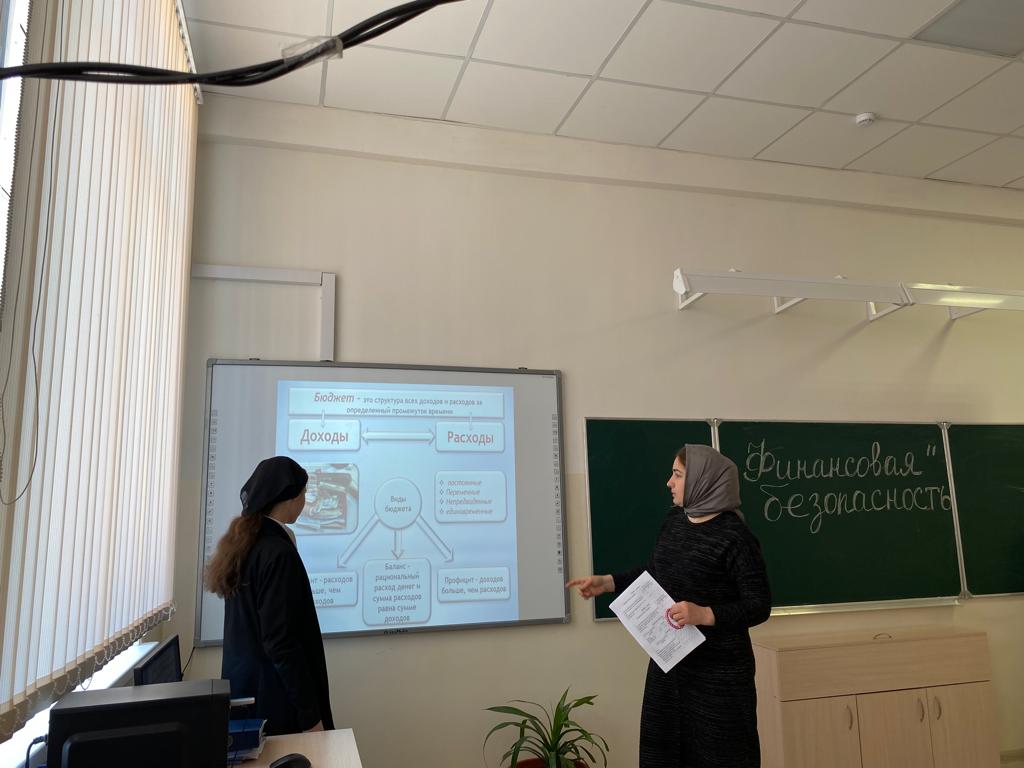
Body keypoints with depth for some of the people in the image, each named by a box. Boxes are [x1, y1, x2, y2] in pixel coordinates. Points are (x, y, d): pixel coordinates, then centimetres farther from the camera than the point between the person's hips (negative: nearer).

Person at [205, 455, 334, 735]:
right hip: (274, 698, -9)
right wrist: (310, 713, -18)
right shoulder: (278, 553, -21)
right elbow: (281, 643, -22)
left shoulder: (241, 544, 6)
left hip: (244, 690, 9)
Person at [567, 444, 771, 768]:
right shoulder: (674, 520, 4)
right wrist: (606, 582, 9)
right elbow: (655, 572, 16)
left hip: (718, 670, -7)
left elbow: (759, 606, -16)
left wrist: (704, 614, -29)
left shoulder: (734, 536, -18)